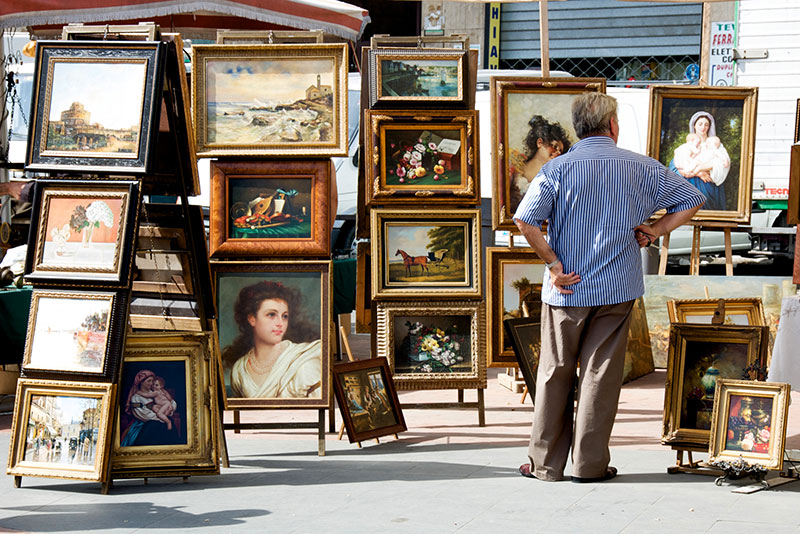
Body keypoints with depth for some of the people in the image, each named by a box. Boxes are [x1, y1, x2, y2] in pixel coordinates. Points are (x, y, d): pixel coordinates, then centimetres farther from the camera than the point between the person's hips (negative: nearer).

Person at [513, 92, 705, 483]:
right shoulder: (641, 168, 1)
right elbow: (691, 201, 7)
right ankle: (590, 463, 9)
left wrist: (553, 263, -8)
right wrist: (654, 231, 5)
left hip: (567, 289, -1)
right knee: (601, 374, 6)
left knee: (555, 373, 8)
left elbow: (525, 221, -16)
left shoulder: (559, 168, -5)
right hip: (619, 289, 1)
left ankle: (546, 462, 13)